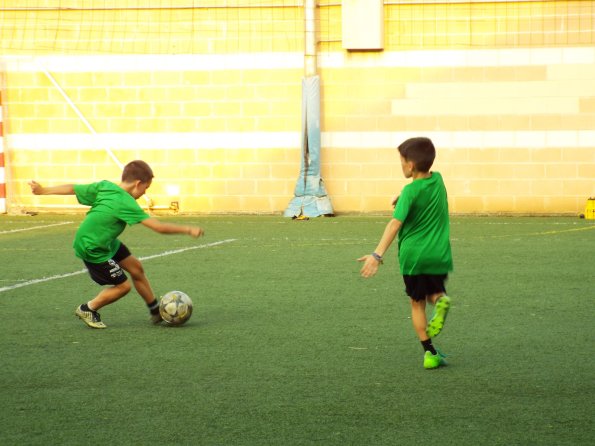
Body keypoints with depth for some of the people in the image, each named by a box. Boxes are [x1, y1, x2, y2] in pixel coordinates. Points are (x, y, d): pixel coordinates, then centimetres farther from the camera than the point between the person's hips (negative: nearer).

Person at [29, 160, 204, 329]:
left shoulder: (104, 186, -8)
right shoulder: (126, 203, -28)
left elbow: (73, 188, -2)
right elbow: (159, 227, -29)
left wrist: (43, 190, 7)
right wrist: (187, 230, -20)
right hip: (93, 249, -9)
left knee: (136, 267, 11)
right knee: (123, 286, 0)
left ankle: (156, 311, 22)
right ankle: (88, 310, 19)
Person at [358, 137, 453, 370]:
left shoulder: (410, 191, -15)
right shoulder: (438, 180, 2)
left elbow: (395, 223, -26)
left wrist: (378, 254, -32)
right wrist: (402, 196, 13)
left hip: (413, 255, -4)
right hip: (439, 254, 4)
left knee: (417, 304, 12)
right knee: (435, 292, 22)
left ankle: (430, 352, 6)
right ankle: (440, 300, -16)